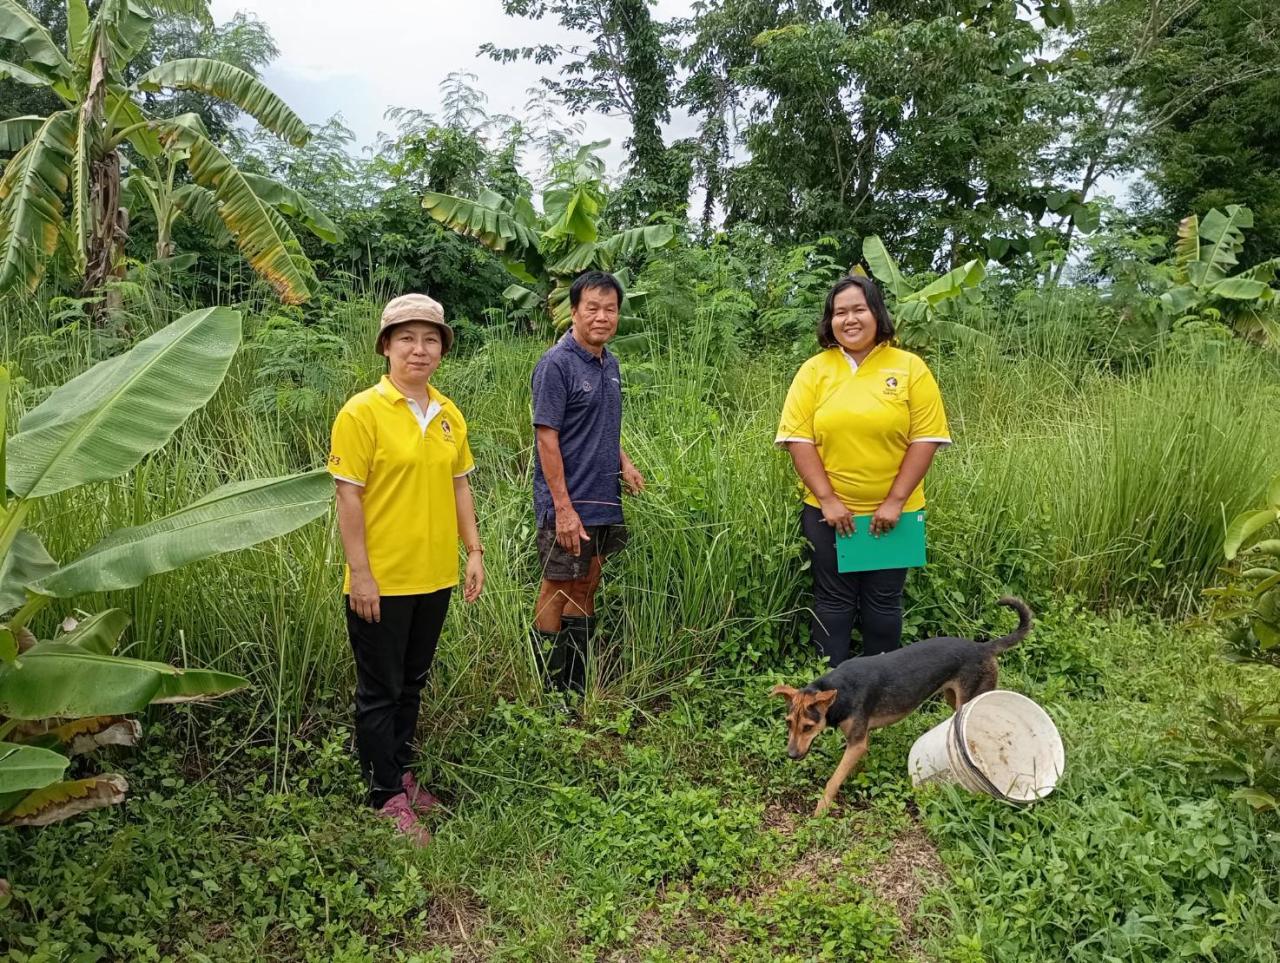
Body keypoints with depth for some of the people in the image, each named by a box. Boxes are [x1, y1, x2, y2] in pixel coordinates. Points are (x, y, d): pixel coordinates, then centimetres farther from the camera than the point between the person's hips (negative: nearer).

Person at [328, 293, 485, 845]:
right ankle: (387, 796, 21)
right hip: (382, 582, -6)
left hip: (435, 577, 6)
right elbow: (348, 496, -14)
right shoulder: (363, 412, -12)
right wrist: (361, 574, -16)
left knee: (411, 683, 19)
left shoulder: (449, 415, 6)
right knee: (380, 691, 8)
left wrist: (474, 550, 9)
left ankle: (400, 773, 36)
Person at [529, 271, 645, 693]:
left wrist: (624, 463, 2)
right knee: (558, 588, 2)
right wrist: (563, 508, -20)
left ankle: (579, 689, 26)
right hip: (569, 504, -8)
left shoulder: (610, 363, 10)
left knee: (585, 586, 14)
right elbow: (546, 438, -17)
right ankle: (550, 691, 14)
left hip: (604, 500, 8)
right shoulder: (556, 364, -14)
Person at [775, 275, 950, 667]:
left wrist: (895, 501, -11)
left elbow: (926, 438, -6)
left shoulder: (910, 368, -3)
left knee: (883, 602, 11)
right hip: (828, 511, 0)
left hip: (892, 511, 0)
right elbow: (798, 438, -5)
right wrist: (827, 499, -12)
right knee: (834, 600, 10)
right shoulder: (813, 370, -1)